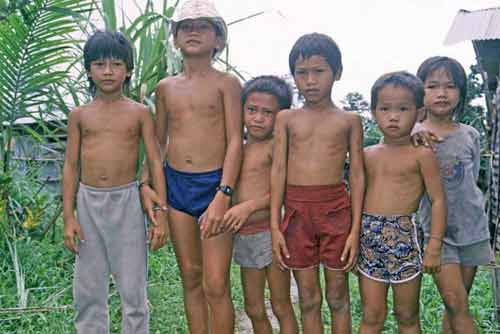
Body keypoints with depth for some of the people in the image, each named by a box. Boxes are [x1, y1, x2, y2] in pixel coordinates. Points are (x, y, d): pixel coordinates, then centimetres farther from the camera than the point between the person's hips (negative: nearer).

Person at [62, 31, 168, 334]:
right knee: (88, 289, 9)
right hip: (88, 202, 2)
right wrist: (69, 216, 2)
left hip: (127, 201, -2)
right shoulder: (80, 115, 6)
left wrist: (161, 213, -6)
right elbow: (71, 166, 7)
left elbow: (156, 163, 0)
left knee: (133, 287, 4)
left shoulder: (139, 112, 0)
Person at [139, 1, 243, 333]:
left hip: (214, 184, -4)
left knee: (215, 285, -5)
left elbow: (235, 141, -8)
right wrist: (146, 183, 4)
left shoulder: (226, 83, -1)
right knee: (190, 278, 13)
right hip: (174, 185, 5)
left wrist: (223, 195, -19)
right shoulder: (165, 87, 12)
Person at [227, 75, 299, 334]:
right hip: (243, 236, 7)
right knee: (253, 309, 16)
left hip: (270, 232, -6)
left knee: (281, 306, 7)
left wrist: (249, 206, -26)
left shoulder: (276, 146, -9)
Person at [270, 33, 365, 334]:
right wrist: (275, 226, -2)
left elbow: (357, 175, 2)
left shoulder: (349, 120, 3)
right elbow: (278, 170, 3)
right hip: (296, 210, 1)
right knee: (308, 299, 11)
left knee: (338, 297, 11)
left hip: (335, 209, -1)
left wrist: (355, 229, -4)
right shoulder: (287, 118, 6)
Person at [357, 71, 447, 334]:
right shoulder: (368, 154, 9)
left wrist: (434, 247, -10)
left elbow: (438, 199, -6)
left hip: (404, 238, -3)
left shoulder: (421, 154, -5)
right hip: (368, 238, 4)